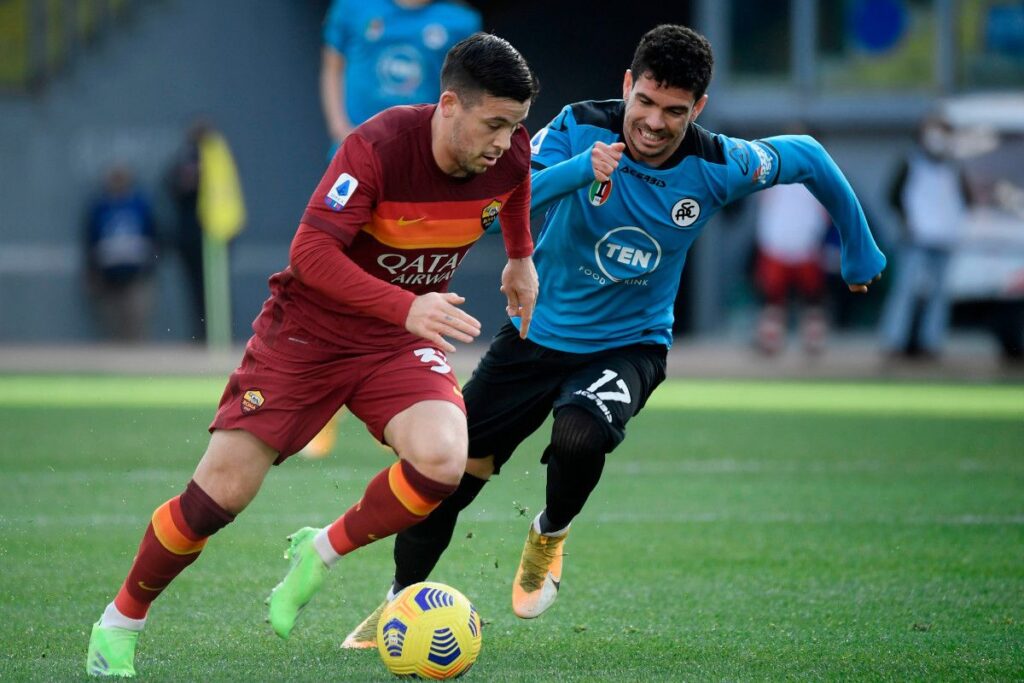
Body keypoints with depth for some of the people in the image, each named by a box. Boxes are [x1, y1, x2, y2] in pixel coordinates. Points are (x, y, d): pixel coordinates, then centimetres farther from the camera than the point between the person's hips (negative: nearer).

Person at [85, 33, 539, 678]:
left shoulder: (509, 155, -12)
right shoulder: (379, 145, -28)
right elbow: (311, 251, -32)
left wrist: (521, 257, 25)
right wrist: (405, 307, -41)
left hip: (400, 343, 4)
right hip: (307, 329, -4)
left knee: (443, 458, -26)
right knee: (221, 491, -8)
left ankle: (322, 553, 1)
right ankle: (122, 620, 17)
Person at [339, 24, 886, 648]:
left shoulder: (718, 167, -17)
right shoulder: (581, 128, -19)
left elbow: (807, 157, 2)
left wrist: (858, 246, 12)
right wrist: (578, 170, -44)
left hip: (630, 346, -1)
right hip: (539, 333, 1)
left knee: (581, 437, -34)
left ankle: (551, 534, 2)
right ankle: (400, 604, 27)